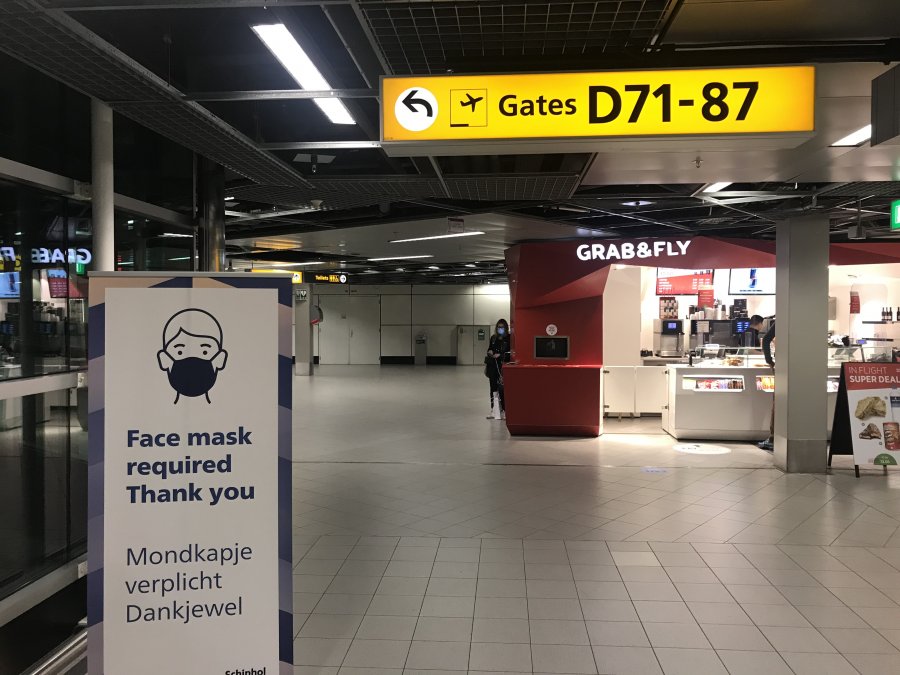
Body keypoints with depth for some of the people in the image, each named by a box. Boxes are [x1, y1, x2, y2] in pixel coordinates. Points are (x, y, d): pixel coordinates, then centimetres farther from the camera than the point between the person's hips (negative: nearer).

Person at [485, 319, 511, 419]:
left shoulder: (509, 338, -4)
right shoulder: (493, 338, 11)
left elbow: (510, 352, -9)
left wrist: (500, 355, -16)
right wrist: (489, 351, 3)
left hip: (503, 366, -5)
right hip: (493, 366, 5)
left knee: (502, 389, -8)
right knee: (493, 388, 9)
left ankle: (503, 410, -3)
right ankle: (493, 409, 16)